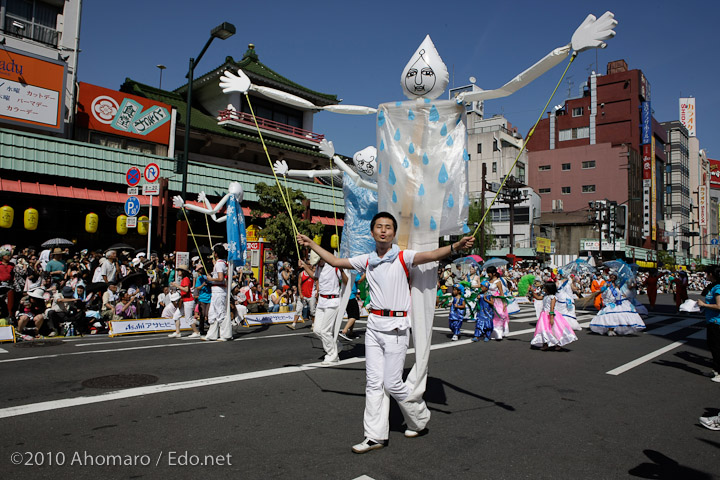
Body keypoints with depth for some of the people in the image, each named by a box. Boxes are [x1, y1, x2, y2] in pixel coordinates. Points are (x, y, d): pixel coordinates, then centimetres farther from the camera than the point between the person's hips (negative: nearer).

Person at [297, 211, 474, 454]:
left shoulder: (403, 258, -7)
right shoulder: (367, 260, 8)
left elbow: (430, 255, -25)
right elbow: (336, 261, 19)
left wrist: (455, 247, -43)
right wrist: (311, 244, 22)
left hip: (396, 326, -5)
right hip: (373, 324, 5)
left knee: (392, 383, -1)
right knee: (373, 382, 6)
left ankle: (420, 418, 26)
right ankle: (375, 435, 15)